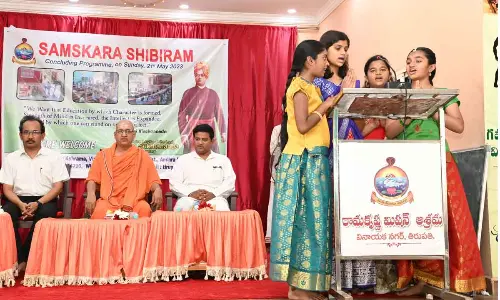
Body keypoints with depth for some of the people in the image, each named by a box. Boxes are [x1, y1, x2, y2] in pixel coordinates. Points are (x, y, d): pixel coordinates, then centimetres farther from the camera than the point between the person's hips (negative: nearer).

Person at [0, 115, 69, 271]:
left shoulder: (54, 157, 4)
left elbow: (58, 187, -2)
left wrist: (38, 203, -17)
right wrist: (21, 204, -15)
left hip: (45, 201, -2)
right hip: (19, 200, 2)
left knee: (45, 213, -34)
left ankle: (24, 257, -21)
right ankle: (19, 258, -22)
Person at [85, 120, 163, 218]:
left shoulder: (143, 156, 13)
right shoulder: (103, 155, 16)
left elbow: (153, 180, 7)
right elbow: (92, 178, 10)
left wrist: (157, 190, -16)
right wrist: (91, 194, -11)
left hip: (135, 201, 0)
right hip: (109, 200, 1)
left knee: (144, 210, -33)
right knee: (100, 211, -32)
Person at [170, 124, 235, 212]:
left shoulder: (223, 160, 20)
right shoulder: (182, 159, 20)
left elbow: (230, 183, 7)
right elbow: (174, 183, 9)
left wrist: (213, 194, -12)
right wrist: (190, 193, -11)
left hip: (215, 198, 0)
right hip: (189, 198, 0)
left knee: (221, 209, -37)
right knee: (182, 208, -37)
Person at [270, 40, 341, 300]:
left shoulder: (308, 87, 19)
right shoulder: (300, 86, -9)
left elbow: (316, 121, 13)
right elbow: (303, 126, -19)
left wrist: (338, 97, 16)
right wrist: (324, 106, -7)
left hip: (313, 160, 9)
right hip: (304, 161, -9)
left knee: (312, 219, 8)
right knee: (306, 218, -7)